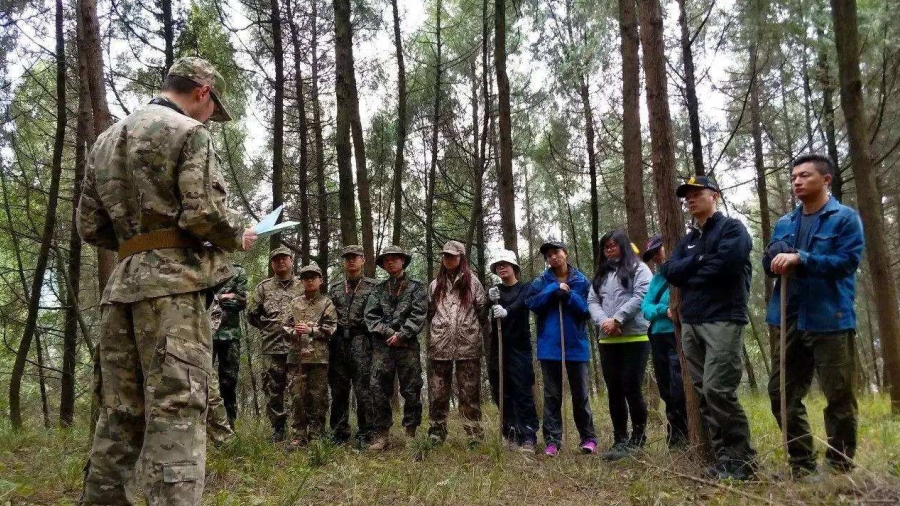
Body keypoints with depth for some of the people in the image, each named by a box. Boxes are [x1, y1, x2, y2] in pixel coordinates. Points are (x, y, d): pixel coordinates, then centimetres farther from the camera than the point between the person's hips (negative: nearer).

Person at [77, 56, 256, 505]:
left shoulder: (106, 139, 21)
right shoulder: (188, 131, -2)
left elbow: (90, 226, 18)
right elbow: (203, 213, -13)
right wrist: (238, 237, 5)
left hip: (121, 282, 7)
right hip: (173, 282, -7)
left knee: (119, 411, 11)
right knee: (176, 408, -11)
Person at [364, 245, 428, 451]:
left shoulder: (416, 287, 6)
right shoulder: (378, 290, 15)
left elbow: (418, 316, -5)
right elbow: (370, 316, 5)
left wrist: (401, 335, -13)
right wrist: (388, 333, -9)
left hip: (408, 346, -2)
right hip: (382, 346, 3)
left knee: (411, 391, 1)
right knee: (379, 390, 1)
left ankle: (410, 433, 11)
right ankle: (382, 434, 9)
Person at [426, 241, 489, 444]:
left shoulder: (472, 282, 7)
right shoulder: (435, 284, 15)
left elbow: (482, 311, 5)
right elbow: (429, 312, 19)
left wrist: (481, 335, -1)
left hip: (468, 345, -2)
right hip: (440, 345, 3)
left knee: (470, 393, 2)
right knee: (437, 392, 6)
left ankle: (475, 436, 7)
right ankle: (436, 435, 14)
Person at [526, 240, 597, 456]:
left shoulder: (581, 281, 2)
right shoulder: (541, 282, 4)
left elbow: (587, 310, -4)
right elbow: (531, 303, -9)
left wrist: (568, 295, -17)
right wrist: (553, 290, -15)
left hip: (576, 344, 0)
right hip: (549, 345, 1)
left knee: (581, 394, 8)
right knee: (552, 395, 5)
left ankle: (588, 438, 17)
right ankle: (552, 441, 9)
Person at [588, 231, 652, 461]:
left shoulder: (638, 269, 4)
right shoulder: (600, 275, 21)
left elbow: (640, 296, -11)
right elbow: (592, 301, 10)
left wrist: (617, 320, -15)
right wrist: (603, 322, -10)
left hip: (635, 338, -5)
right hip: (608, 341, 5)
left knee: (631, 388, -5)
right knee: (614, 391, 5)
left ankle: (638, 437, 10)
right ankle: (620, 440, 12)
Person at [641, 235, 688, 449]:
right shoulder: (657, 278, 18)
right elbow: (646, 307, 5)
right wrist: (663, 310, -13)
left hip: (678, 337, -7)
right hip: (658, 337, 7)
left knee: (679, 392, -8)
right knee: (667, 393, 13)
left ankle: (685, 440, 3)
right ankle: (675, 440, 24)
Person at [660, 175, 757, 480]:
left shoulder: (732, 229, 1)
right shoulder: (688, 240, 21)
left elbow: (727, 263, -17)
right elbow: (670, 272, 8)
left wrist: (690, 275, -2)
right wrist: (699, 260, -7)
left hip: (723, 320, -7)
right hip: (690, 323, 7)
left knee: (718, 390, -13)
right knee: (703, 393, 5)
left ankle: (743, 459, -2)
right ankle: (724, 457, 13)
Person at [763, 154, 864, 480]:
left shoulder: (846, 218, -2)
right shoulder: (784, 223, 16)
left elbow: (848, 261, -13)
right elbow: (769, 263, 16)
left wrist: (800, 259, -20)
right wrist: (775, 260, -7)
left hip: (831, 321, -6)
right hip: (791, 321, 6)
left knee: (839, 397, 2)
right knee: (782, 393, 7)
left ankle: (840, 469, 15)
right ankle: (803, 466, 19)